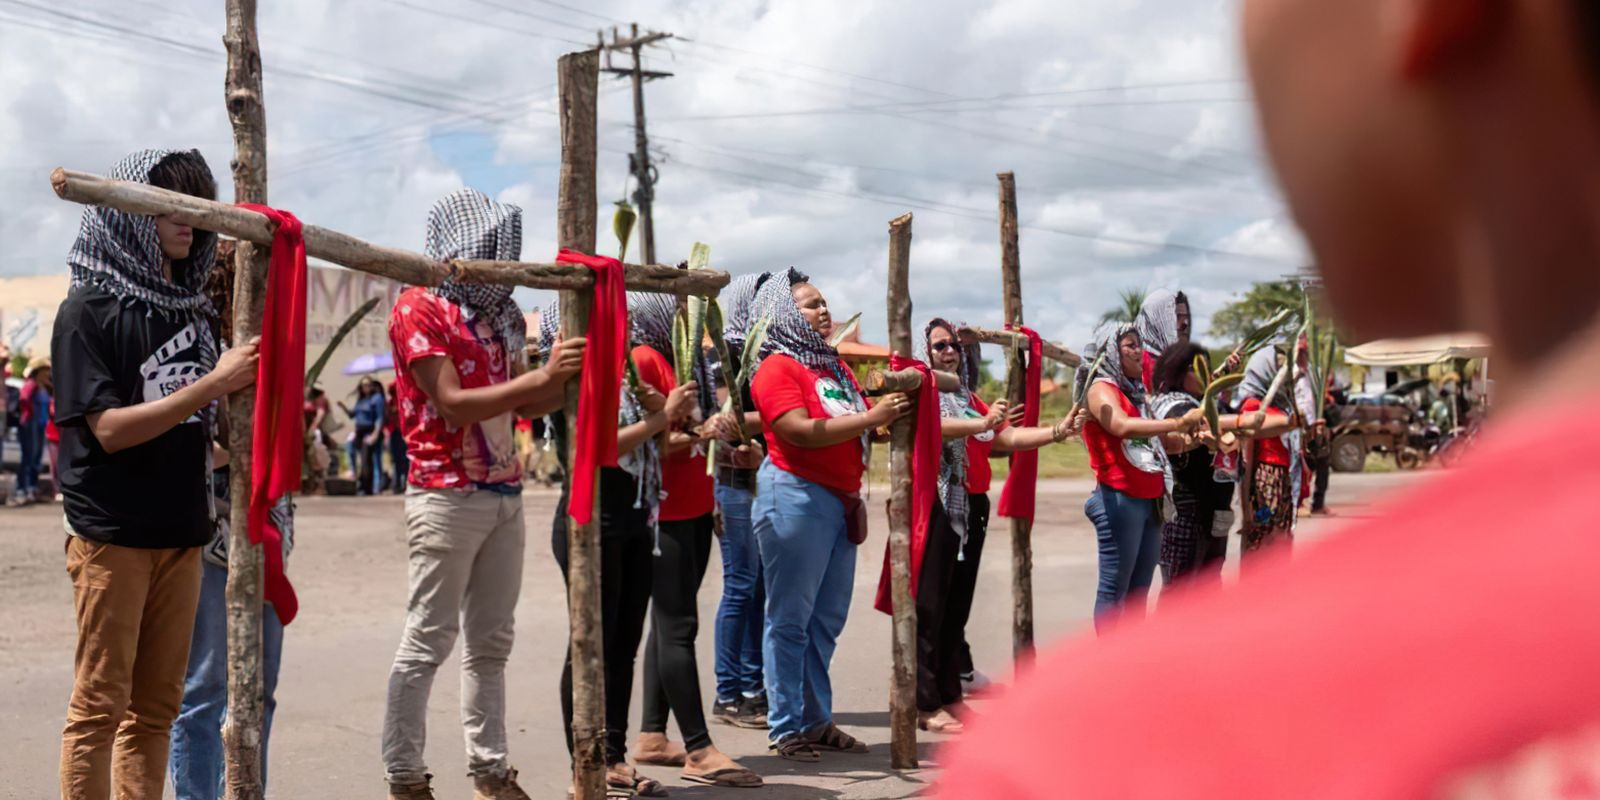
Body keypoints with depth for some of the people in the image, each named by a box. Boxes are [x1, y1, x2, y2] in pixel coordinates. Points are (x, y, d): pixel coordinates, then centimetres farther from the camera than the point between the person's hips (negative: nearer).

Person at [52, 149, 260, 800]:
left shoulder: (194, 307, 10)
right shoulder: (90, 308, -8)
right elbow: (109, 428, -16)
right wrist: (213, 385, -18)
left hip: (182, 531, 6)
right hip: (111, 532, -6)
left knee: (156, 707, 11)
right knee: (99, 705, 0)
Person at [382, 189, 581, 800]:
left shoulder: (499, 311, 15)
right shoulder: (418, 308, -7)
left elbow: (528, 405, 17)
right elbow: (454, 404, -16)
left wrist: (570, 376, -1)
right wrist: (542, 376, -18)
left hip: (504, 493, 7)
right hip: (447, 496, -7)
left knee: (491, 641, 11)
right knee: (428, 642, -3)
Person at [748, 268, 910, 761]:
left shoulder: (834, 365, 18)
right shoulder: (777, 368, -7)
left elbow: (854, 430, 23)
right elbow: (799, 431, -20)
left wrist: (890, 415, 4)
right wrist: (869, 418, -18)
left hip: (841, 499, 8)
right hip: (796, 496, -8)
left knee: (827, 619, 11)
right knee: (790, 619, -2)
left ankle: (818, 721, 19)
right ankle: (786, 729, 2)